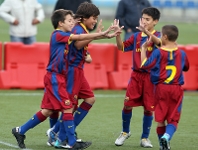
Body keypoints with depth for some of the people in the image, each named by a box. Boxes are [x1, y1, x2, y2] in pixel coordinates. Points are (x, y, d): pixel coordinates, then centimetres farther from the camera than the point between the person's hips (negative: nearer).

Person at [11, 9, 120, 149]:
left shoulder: (63, 37, 14)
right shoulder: (58, 35, -13)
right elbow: (80, 37, -19)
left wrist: (103, 34, -2)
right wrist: (102, 33, -18)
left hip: (58, 77, 9)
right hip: (55, 77, -9)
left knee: (47, 110, 11)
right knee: (68, 107, -9)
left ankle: (20, 131, 19)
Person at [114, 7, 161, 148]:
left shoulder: (157, 35, -5)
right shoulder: (136, 36, 6)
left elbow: (159, 42, -28)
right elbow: (122, 47, 7)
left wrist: (146, 31, -46)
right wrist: (118, 34, -12)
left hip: (151, 76, -3)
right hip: (136, 75, 3)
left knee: (149, 108, 1)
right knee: (127, 104, -1)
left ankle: (145, 138, 15)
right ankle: (125, 132, 22)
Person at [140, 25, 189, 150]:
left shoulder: (158, 52, -8)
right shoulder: (182, 53, 3)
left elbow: (145, 65, -9)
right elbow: (186, 68, 21)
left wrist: (143, 49, 3)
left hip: (161, 88, -1)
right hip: (176, 89, 1)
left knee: (160, 119, 11)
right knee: (173, 119, 2)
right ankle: (167, 136, -25)